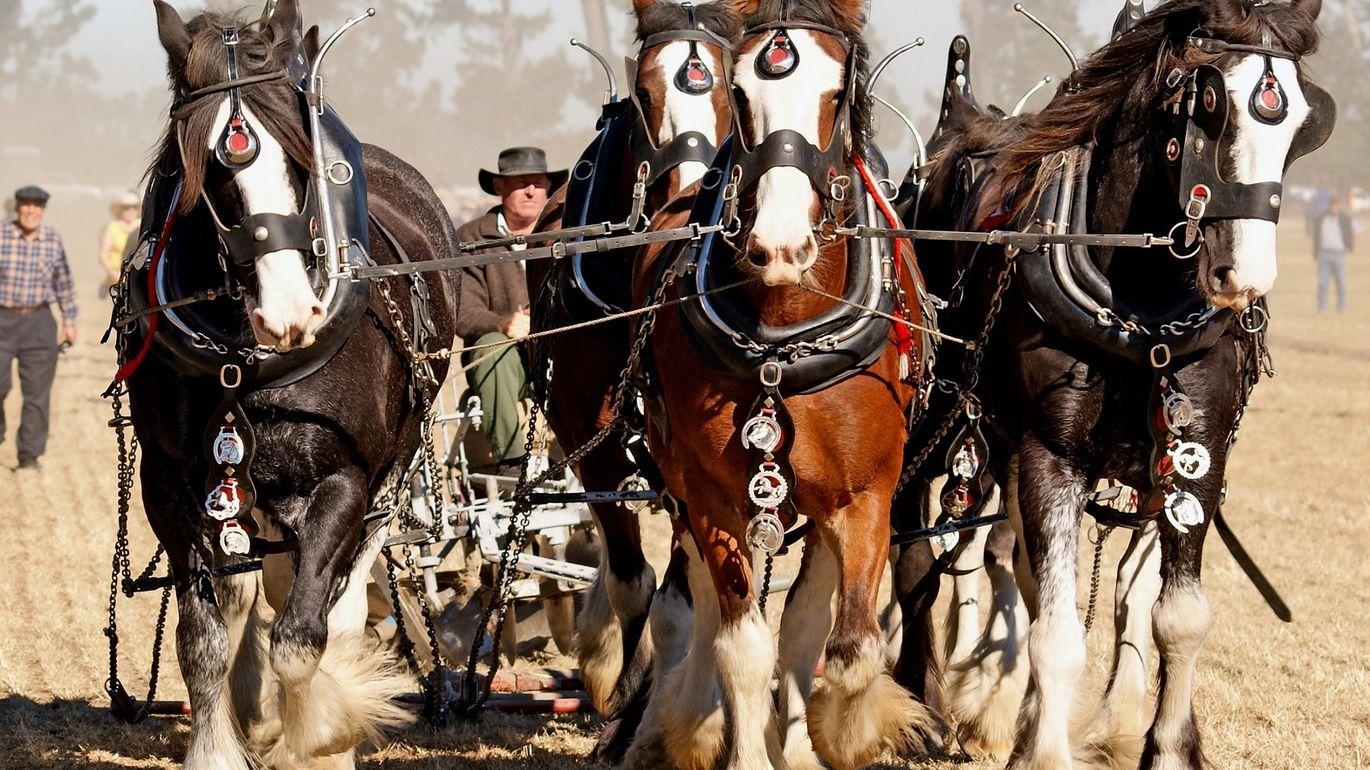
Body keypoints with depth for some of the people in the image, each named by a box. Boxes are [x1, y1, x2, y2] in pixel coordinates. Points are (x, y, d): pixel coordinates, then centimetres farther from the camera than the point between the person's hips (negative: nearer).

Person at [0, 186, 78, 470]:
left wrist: (69, 320, 17)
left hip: (38, 322, 2)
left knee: (37, 392, 1)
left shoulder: (52, 239, 4)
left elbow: (63, 281, 15)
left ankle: (30, 455, 9)